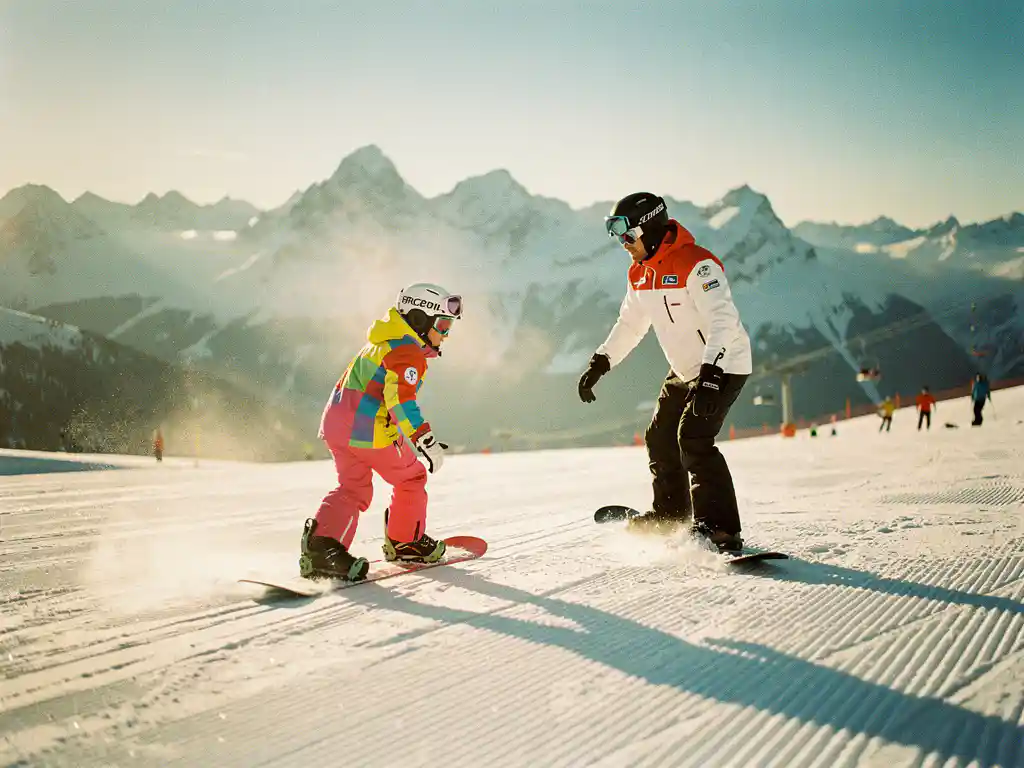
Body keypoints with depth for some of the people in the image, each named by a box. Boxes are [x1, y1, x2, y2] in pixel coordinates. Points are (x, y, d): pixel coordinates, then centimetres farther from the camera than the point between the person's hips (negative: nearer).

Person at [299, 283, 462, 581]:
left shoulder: (381, 343, 20)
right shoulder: (408, 353, -12)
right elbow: (400, 397, -27)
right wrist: (424, 438, -33)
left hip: (335, 422, 9)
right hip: (369, 431, -9)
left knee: (354, 489, 9)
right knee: (411, 478, 11)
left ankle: (321, 543, -12)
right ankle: (404, 543, 22)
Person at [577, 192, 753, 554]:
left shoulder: (697, 264, -25)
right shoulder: (640, 274, 4)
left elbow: (723, 321, -32)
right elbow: (630, 324, 17)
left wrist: (710, 377, -41)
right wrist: (599, 363, 9)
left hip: (724, 365, -9)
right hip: (684, 370, 9)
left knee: (693, 437, -22)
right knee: (660, 439, 13)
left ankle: (720, 529, -20)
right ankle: (670, 515, 31)